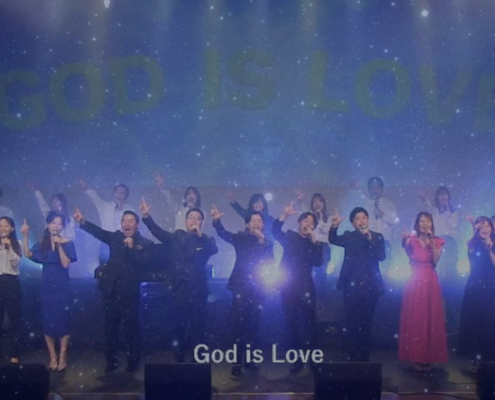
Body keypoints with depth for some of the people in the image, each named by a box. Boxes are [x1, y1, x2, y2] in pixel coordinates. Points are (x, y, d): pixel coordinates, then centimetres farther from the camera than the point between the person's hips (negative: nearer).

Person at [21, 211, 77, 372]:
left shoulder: (67, 243, -4)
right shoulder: (42, 243, 5)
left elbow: (66, 264, -14)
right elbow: (28, 254, -8)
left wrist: (59, 245, -20)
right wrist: (25, 236, -16)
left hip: (62, 287, -3)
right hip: (47, 286, 3)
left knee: (63, 320, 0)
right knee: (48, 321, 6)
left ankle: (62, 357, 8)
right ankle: (52, 357, 15)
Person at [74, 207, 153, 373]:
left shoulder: (145, 243, -1)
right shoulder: (116, 237, 10)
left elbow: (145, 263, -14)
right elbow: (100, 233, -5)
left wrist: (132, 247, -22)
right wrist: (83, 222, -19)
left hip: (129, 291, -4)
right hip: (111, 289, 4)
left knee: (131, 328, 4)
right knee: (110, 327, 10)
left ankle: (133, 361, 18)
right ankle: (111, 360, 22)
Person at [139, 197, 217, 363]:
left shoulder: (206, 240, 6)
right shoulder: (178, 236, 10)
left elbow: (214, 250, -15)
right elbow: (159, 233, -3)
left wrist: (199, 235, -29)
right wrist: (146, 217, -17)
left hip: (198, 289, -1)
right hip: (179, 288, 1)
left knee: (197, 327, 2)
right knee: (179, 327, 7)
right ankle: (179, 359, 17)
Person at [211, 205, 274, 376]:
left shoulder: (267, 244, 11)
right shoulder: (241, 238, 4)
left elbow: (270, 263, -3)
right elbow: (224, 234, -12)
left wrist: (262, 241, -11)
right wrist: (217, 220, -30)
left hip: (257, 289, 3)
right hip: (241, 287, -3)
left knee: (253, 325, 7)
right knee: (239, 325, -6)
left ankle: (249, 359, 18)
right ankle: (237, 362, -3)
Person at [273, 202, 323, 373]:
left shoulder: (316, 244, 9)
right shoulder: (289, 237, 7)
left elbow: (318, 262, -7)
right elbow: (276, 231, -14)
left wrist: (314, 241, -12)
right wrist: (284, 215, -30)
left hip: (305, 287, 0)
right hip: (288, 287, 0)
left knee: (309, 324, -5)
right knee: (292, 324, 6)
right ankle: (297, 360, 14)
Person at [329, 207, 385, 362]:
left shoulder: (377, 237, 3)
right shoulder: (349, 236, 7)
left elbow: (381, 256, -10)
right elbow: (333, 240, -7)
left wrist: (370, 239, -18)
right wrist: (334, 226, -24)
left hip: (370, 286, 0)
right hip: (351, 285, 0)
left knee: (366, 323, 5)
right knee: (352, 323, -1)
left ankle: (364, 359, 15)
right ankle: (353, 359, 7)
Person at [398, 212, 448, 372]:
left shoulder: (437, 241, 7)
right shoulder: (412, 240, 3)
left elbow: (435, 260, -9)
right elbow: (410, 256, -14)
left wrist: (432, 241, -13)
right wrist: (406, 243, -29)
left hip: (430, 283, 1)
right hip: (415, 282, -1)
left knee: (431, 318, 3)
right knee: (415, 318, 0)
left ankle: (429, 357, 12)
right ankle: (416, 357, 7)